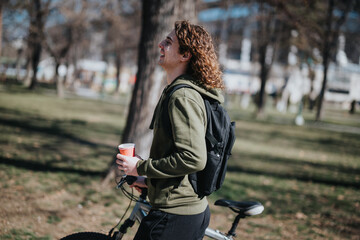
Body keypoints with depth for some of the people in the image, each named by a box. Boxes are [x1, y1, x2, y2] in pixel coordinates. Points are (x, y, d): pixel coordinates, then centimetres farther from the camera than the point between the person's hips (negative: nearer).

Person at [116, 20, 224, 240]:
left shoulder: (183, 97, -20)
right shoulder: (181, 91, 13)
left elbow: (193, 158, -28)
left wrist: (141, 167, -18)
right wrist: (150, 180, 16)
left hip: (175, 217, -10)